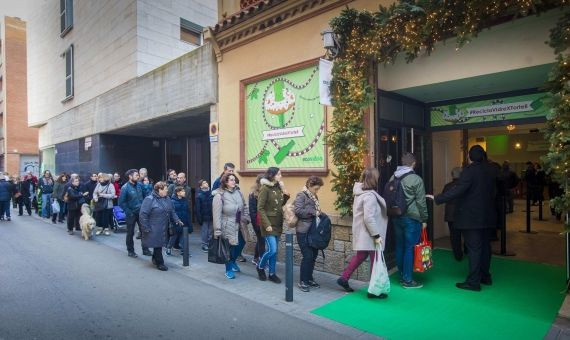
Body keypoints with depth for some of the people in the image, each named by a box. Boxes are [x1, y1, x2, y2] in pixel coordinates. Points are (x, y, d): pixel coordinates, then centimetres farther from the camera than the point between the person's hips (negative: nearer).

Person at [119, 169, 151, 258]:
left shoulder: (139, 185, -1)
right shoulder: (125, 187, -15)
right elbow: (121, 202, -14)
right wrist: (129, 212, -14)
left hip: (141, 212, 4)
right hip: (131, 213, -4)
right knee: (130, 233, 10)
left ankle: (145, 250, 20)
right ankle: (130, 251, 24)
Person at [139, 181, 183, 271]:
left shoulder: (167, 199, 10)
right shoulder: (149, 199, -15)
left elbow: (172, 211, 17)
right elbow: (143, 215, -17)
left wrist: (176, 220, 2)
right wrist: (145, 228, -18)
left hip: (164, 229, 7)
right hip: (154, 229, -7)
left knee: (159, 244, 17)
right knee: (157, 245, 0)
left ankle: (155, 259, 38)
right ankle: (160, 263, 14)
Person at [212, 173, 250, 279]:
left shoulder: (238, 192, 0)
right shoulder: (219, 195, -16)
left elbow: (244, 207, 12)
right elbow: (217, 214, -17)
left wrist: (246, 218, 5)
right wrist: (217, 230, -18)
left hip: (239, 226, 6)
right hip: (227, 227, -6)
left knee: (240, 244, 17)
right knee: (229, 248, 5)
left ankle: (233, 261, 46)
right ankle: (228, 269, 28)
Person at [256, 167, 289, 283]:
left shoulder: (278, 187, 7)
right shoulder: (265, 188, -13)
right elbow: (260, 208, -15)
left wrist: (285, 194, -1)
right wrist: (267, 224, -20)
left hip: (278, 223, 7)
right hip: (269, 223, -7)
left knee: (274, 250, 11)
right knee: (272, 250, -8)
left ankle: (272, 273, 23)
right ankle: (260, 267, 18)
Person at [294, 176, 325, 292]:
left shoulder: (314, 197, 16)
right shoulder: (301, 196, -8)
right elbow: (298, 211, -21)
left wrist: (319, 214, 2)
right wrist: (313, 212, -16)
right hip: (304, 232, -8)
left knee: (313, 255, 11)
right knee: (307, 256, -6)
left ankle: (309, 278, 26)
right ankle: (302, 281, 7)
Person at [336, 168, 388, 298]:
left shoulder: (361, 193, 8)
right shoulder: (370, 196, -22)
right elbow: (369, 218, -27)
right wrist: (376, 235, -22)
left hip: (363, 234, 9)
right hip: (369, 235, -9)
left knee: (360, 256, 20)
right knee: (375, 260, 3)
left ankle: (344, 278, 27)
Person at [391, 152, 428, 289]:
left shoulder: (393, 178, 5)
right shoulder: (416, 179, -11)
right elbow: (421, 202, -8)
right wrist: (424, 219, 1)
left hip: (396, 217, 6)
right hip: (411, 218, -6)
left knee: (399, 246, 13)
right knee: (409, 248, 1)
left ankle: (402, 275, 25)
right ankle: (407, 280, 7)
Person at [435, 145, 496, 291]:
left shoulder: (469, 170, -18)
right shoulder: (491, 170, 6)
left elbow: (457, 190, -25)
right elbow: (494, 191, 15)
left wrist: (437, 199, -22)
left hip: (471, 217, -8)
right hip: (487, 216, 8)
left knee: (474, 249, -4)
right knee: (484, 245, 17)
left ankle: (473, 282, 3)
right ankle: (485, 276, 31)